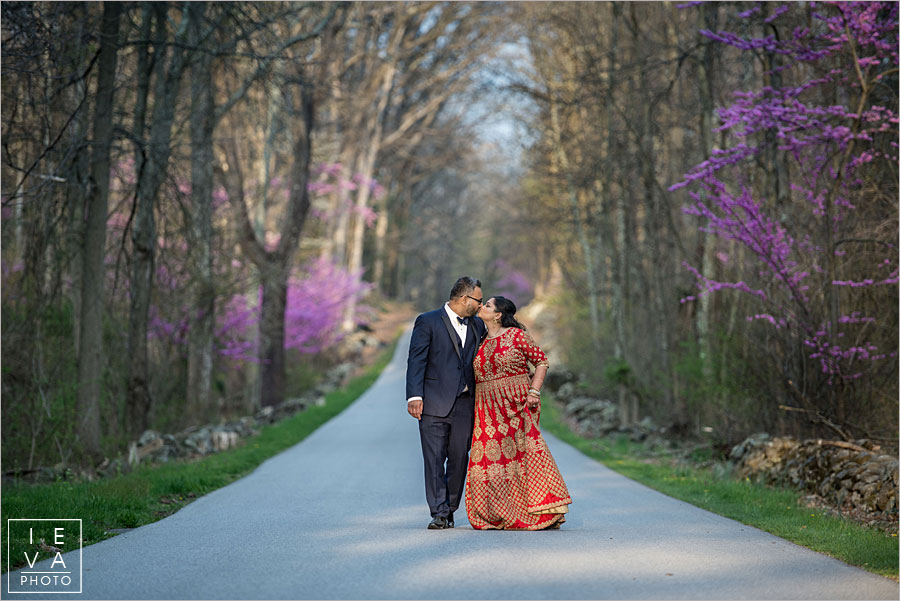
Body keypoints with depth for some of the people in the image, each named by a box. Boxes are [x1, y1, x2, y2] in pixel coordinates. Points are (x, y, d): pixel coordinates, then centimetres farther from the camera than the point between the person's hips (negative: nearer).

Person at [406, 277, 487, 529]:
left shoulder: (477, 325, 16)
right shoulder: (428, 322, 0)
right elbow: (416, 361, -5)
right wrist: (414, 396, -15)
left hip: (465, 404, 4)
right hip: (434, 403, -4)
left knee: (459, 459, 5)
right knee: (434, 460, -6)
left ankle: (450, 510, 16)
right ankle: (439, 513, -5)